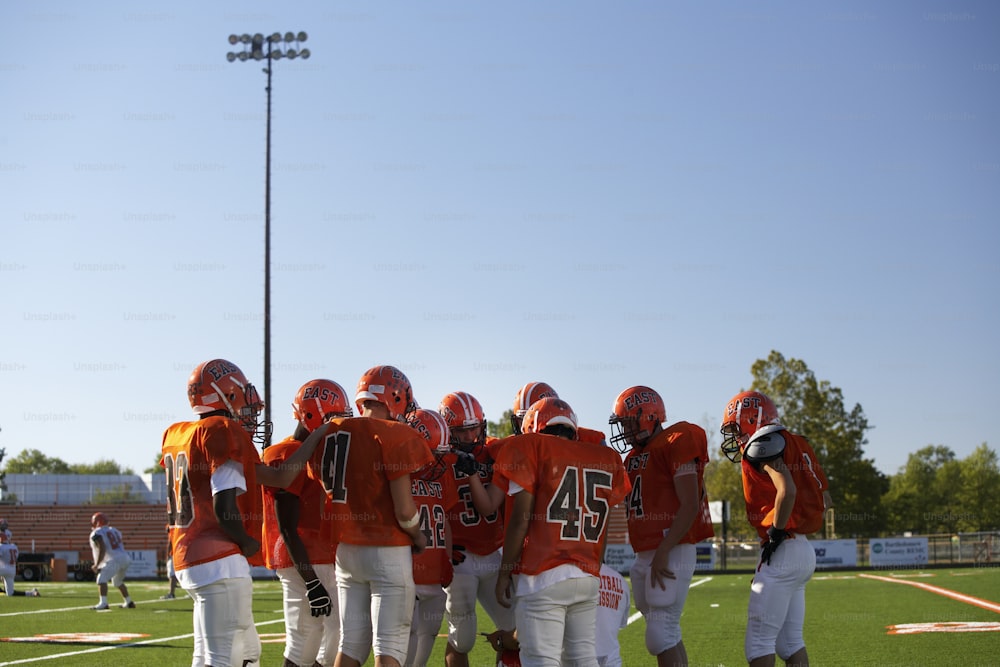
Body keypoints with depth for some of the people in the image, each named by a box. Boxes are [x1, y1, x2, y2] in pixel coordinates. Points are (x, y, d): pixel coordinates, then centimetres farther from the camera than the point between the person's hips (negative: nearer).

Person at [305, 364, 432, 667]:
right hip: (388, 551, -6)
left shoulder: (327, 435, 5)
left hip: (346, 550, 6)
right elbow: (404, 510, -15)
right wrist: (419, 538, 3)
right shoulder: (395, 437, -14)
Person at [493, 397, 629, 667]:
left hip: (543, 577, -5)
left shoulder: (532, 449, 0)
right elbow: (601, 530, 14)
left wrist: (505, 572, 1)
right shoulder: (606, 459, 14)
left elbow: (521, 519, -5)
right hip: (588, 578, 5)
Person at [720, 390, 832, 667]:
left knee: (758, 642, -4)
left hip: (782, 553, -9)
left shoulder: (763, 446, -10)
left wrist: (777, 534, -15)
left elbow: (787, 490, -26)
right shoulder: (796, 445, 16)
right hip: (805, 552, 9)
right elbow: (824, 500, 16)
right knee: (790, 641, 13)